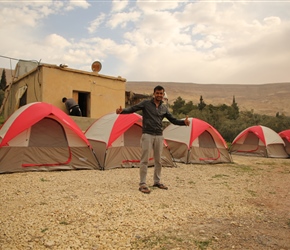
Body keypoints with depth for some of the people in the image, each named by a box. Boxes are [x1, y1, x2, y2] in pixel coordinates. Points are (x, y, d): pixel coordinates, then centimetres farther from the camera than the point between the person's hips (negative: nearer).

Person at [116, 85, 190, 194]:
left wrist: (184, 122, -5)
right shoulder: (145, 103, -2)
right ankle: (142, 184, 3)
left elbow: (173, 120, 12)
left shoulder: (164, 108, 10)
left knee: (158, 160, 12)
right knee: (145, 160, -5)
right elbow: (132, 109, -8)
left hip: (159, 135, 5)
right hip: (147, 135, -5)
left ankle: (157, 181, 27)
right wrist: (122, 111, -28)